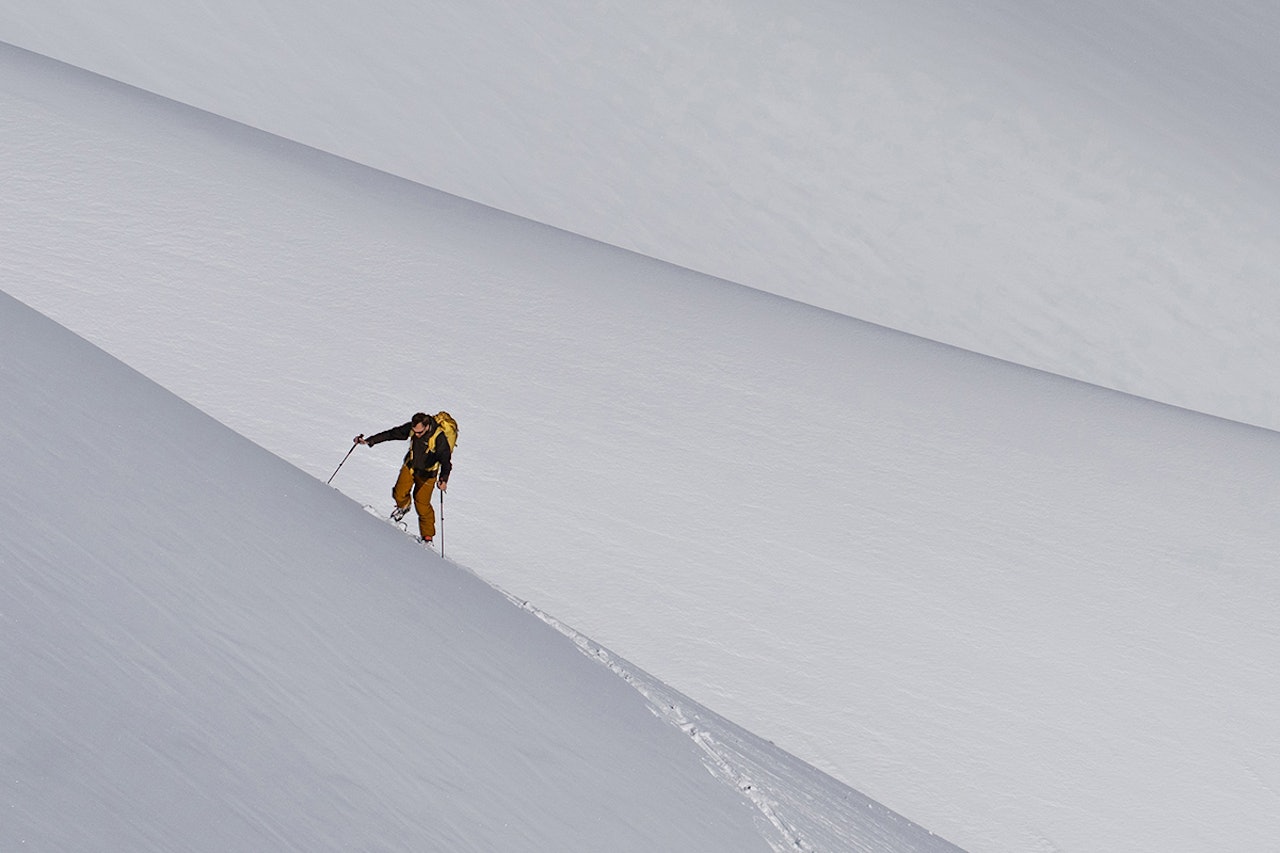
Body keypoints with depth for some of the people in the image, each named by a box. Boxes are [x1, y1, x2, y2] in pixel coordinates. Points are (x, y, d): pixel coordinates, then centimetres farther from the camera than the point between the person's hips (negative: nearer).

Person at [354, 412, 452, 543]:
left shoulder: (439, 438, -32)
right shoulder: (411, 428, -19)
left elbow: (446, 461, -31)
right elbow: (392, 434, -8)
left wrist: (443, 479, -47)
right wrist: (369, 441, -9)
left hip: (426, 473, -4)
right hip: (410, 466, 4)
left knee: (422, 504, -5)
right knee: (399, 494, -10)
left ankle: (427, 536, 10)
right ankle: (403, 507, 26)